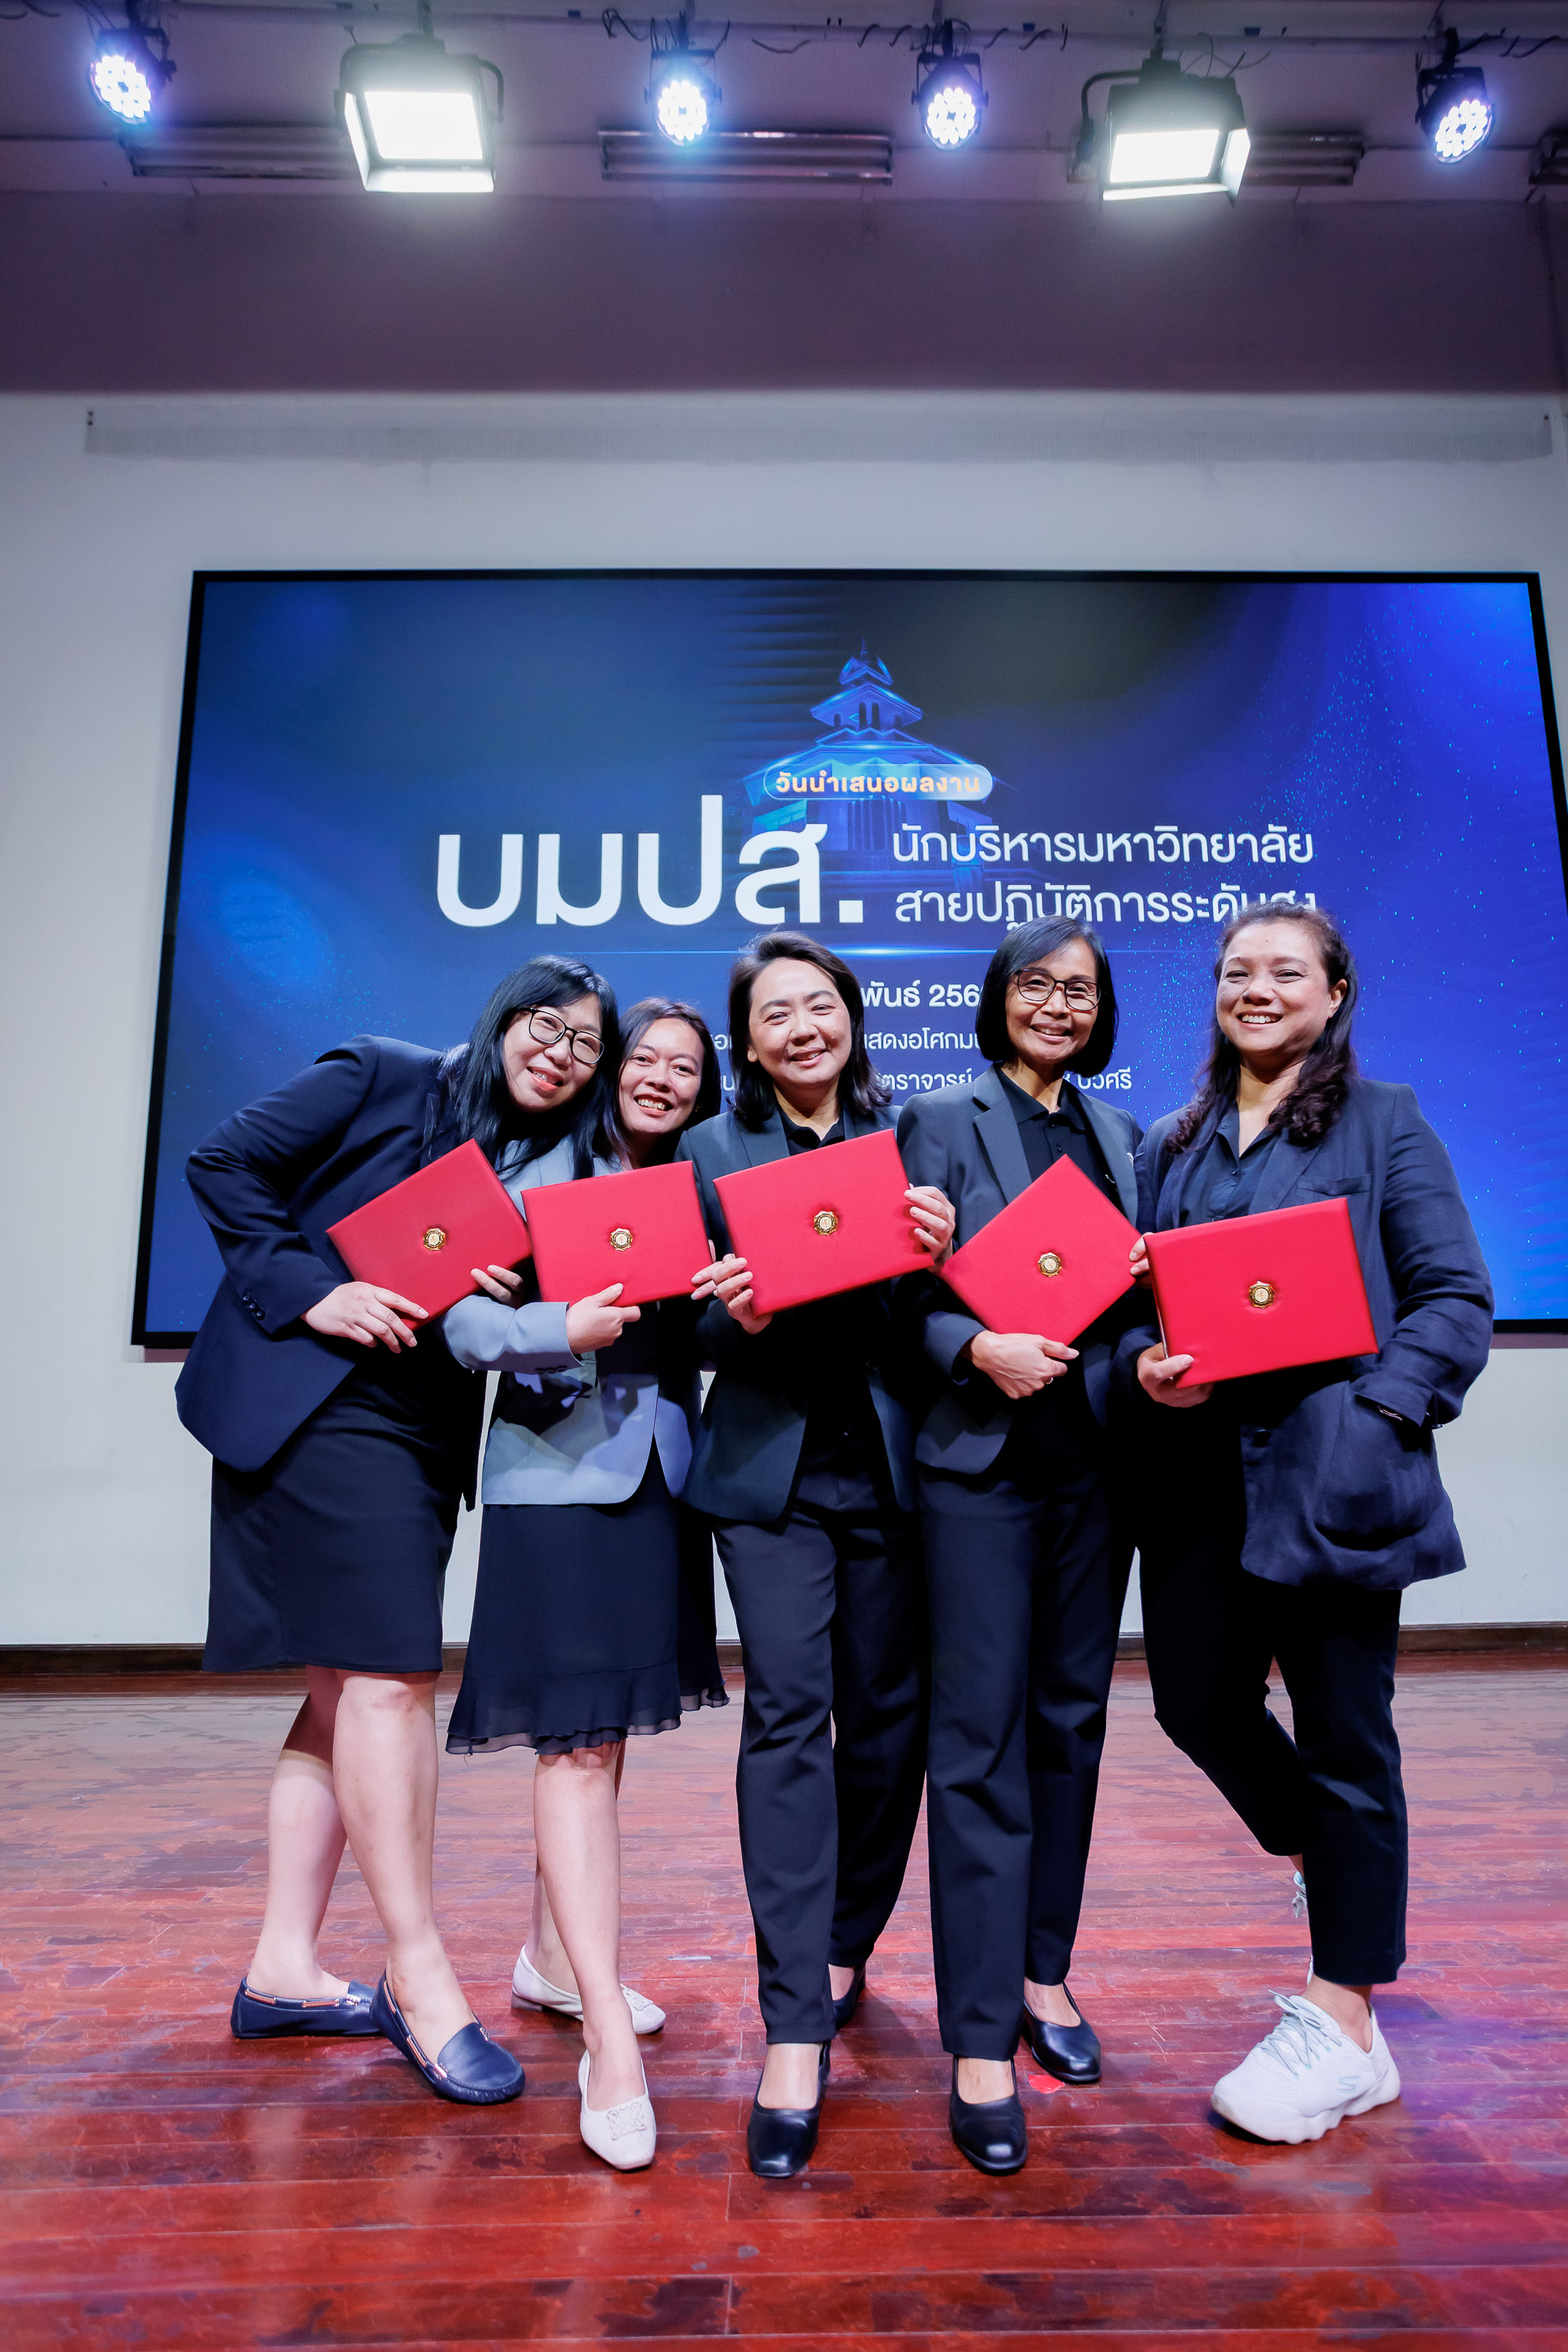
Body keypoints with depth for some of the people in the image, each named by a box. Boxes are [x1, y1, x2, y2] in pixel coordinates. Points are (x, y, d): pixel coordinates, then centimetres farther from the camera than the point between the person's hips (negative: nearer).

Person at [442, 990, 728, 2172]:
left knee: (602, 1731, 15)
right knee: (578, 1740, -6)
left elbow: (713, 1338, 9)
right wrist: (562, 1330, -27)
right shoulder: (537, 1166, -2)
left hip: (659, 1476, 5)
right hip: (558, 1475, -5)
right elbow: (469, 1322, -9)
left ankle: (553, 1956, 34)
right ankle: (611, 2041, -1)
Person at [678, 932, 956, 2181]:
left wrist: (940, 1251, -16)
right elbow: (703, 1330, 3)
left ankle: (845, 1950, 33)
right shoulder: (713, 1153, 6)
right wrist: (735, 1313, -19)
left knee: (888, 1713, 9)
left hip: (891, 1459, 2)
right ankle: (796, 2031, 0)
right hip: (770, 1465, -1)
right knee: (788, 1711, -9)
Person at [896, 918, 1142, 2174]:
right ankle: (981, 2041, 7)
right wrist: (984, 1350, -22)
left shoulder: (1120, 1130, 14)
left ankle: (1043, 1972, 32)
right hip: (983, 1457, -5)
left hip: (1095, 1455, 5)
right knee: (981, 1736, -3)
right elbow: (906, 1295, -6)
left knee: (1071, 1719, 14)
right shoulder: (941, 1121, 0)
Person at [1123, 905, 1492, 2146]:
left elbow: (1457, 1298, -3)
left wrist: (1378, 1406, -16)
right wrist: (1147, 1366, -7)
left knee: (1341, 1732, 6)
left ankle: (1344, 2027, 24)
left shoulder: (1384, 1123, 2)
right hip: (1203, 1473, 5)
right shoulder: (1171, 1144, 14)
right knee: (1200, 1702, 10)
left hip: (1331, 1473, -4)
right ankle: (1350, 1883, 40)